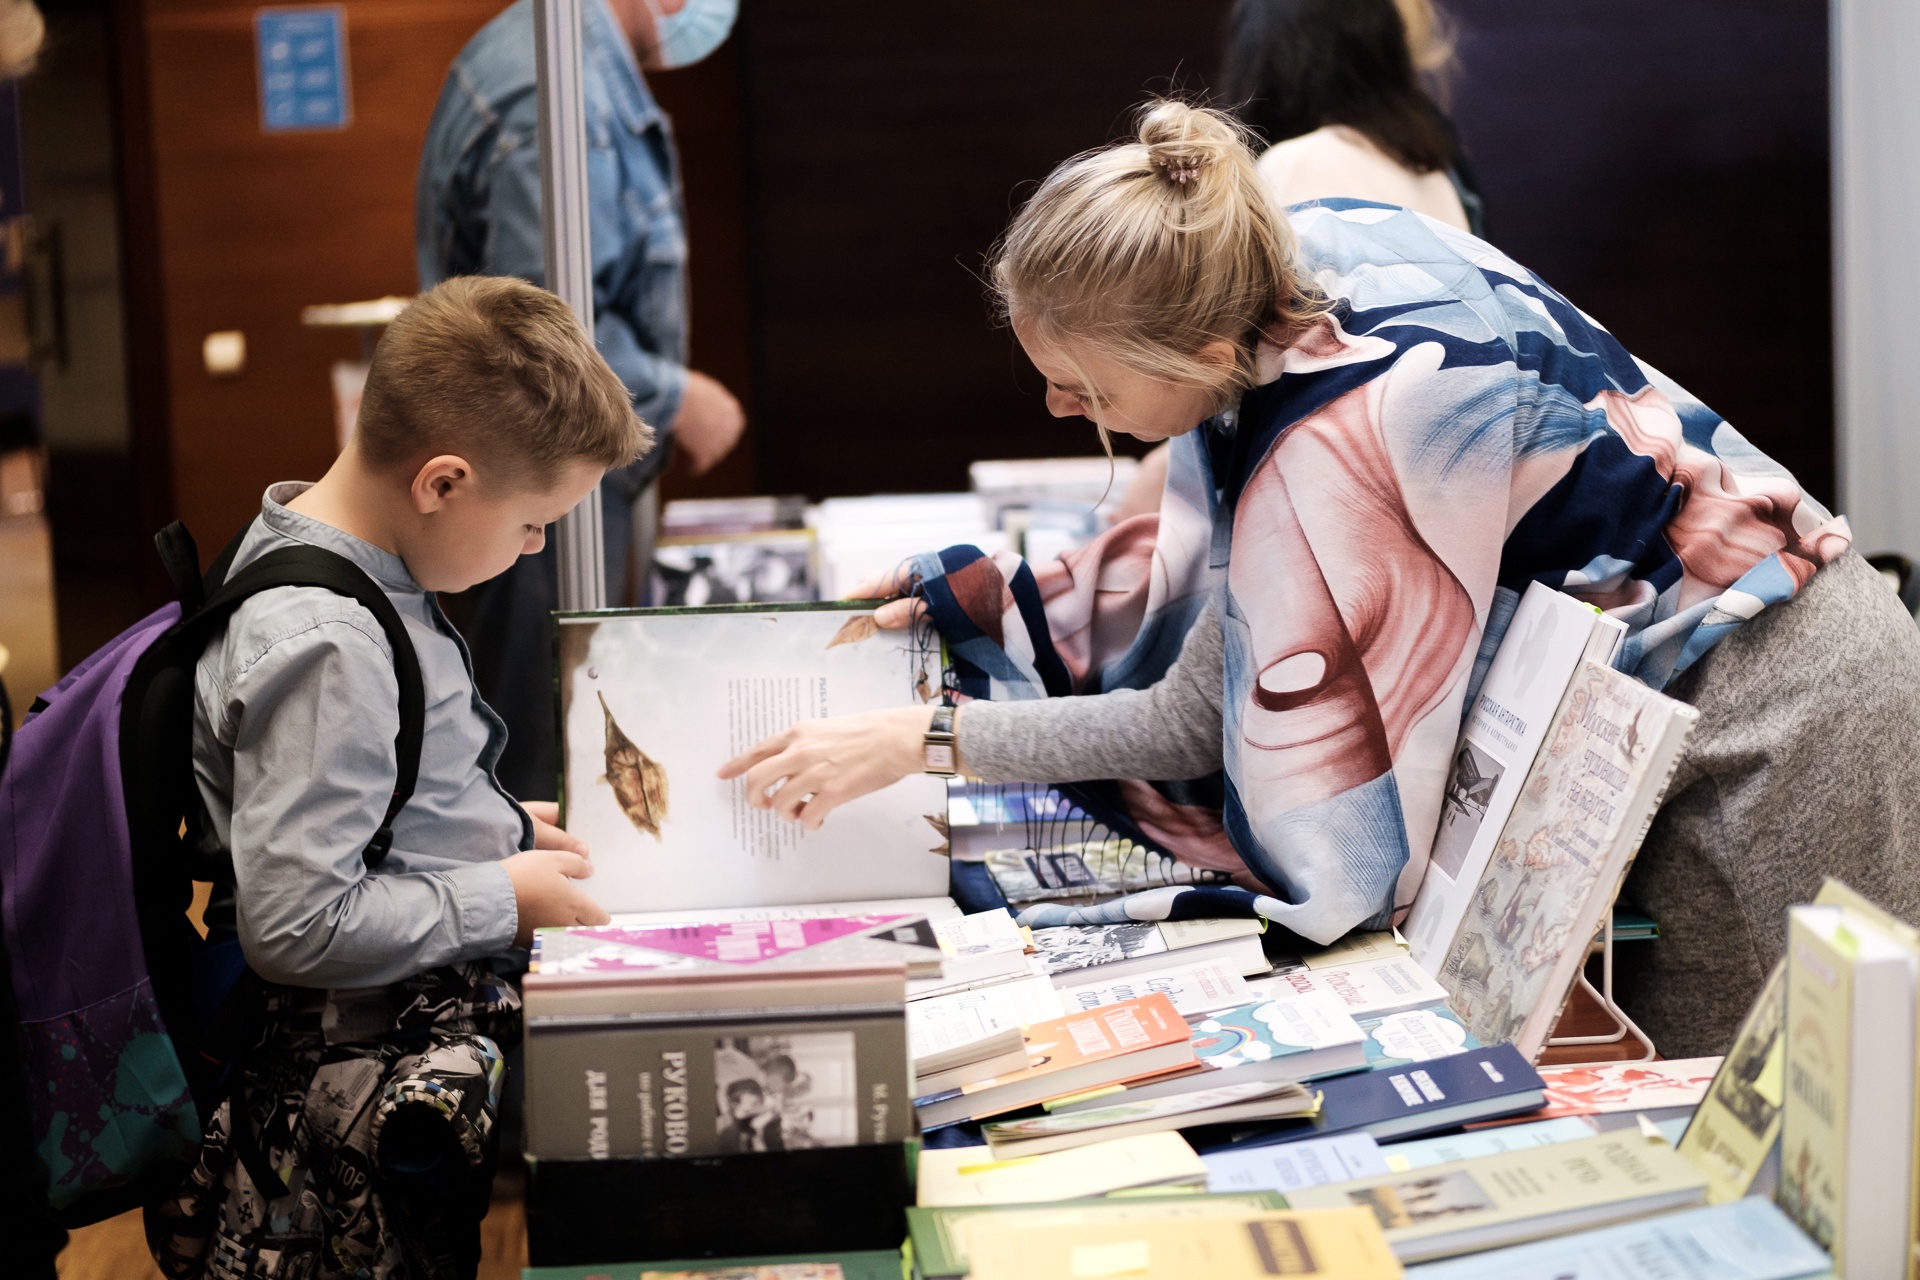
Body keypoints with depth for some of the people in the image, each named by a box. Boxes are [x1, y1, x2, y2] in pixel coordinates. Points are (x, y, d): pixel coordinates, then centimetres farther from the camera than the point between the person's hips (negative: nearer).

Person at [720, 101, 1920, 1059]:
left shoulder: (1327, 463, -31)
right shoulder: (1301, 255, -6)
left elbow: (1196, 722, -17)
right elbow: (1206, 564, 9)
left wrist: (923, 740, -14)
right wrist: (965, 594, 9)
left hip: (1765, 715, -9)